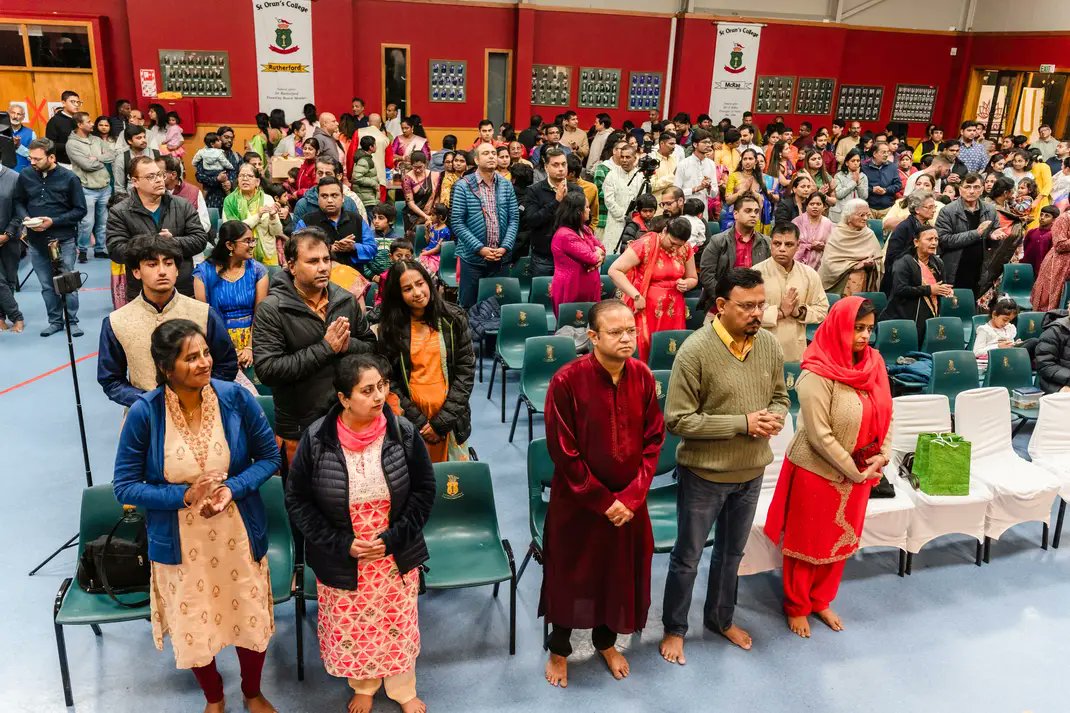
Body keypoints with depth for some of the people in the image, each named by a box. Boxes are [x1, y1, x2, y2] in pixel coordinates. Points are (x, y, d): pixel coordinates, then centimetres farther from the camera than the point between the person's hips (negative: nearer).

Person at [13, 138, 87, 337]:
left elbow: (80, 210, -5)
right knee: (47, 285, 9)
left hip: (63, 240, -3)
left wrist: (53, 221, -15)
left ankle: (72, 321, 14)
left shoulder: (69, 178, -7)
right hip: (36, 241, 3)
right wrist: (24, 218, -7)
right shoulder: (25, 176, 1)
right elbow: (18, 202, 14)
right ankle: (55, 321, 21)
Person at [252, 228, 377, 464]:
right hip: (299, 429, -4)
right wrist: (325, 348, -21)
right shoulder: (271, 309, -12)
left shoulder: (346, 300, 4)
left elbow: (371, 346, 9)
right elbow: (267, 370, -20)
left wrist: (348, 345, -15)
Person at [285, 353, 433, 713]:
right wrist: (341, 544, -14)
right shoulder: (316, 439, -17)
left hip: (397, 556, 0)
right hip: (340, 560, 0)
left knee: (398, 624, 17)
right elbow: (297, 500, -8)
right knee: (351, 628, 18)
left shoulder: (403, 432, -14)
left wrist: (393, 538, -14)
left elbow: (424, 490, -5)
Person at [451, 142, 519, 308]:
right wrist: (479, 248, -16)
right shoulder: (463, 186, -5)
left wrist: (505, 247, -9)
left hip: (501, 258, 3)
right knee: (468, 306, 6)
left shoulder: (506, 185, 7)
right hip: (473, 257, -3)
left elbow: (514, 219, 5)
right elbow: (456, 223, -9)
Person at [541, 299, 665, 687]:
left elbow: (653, 440, -2)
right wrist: (602, 500, -15)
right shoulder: (567, 381, -22)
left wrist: (632, 496, -11)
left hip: (629, 501, 4)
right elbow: (563, 451, -18)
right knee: (571, 575, 13)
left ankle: (606, 641, 45)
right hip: (577, 501, -4)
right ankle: (559, 649, 37)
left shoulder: (642, 376, -8)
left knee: (620, 573, 19)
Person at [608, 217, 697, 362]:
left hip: (673, 312, 4)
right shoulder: (645, 245, -11)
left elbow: (693, 279, 19)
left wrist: (686, 284, -6)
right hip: (645, 309, -4)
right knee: (642, 352, -5)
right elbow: (614, 271, -15)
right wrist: (636, 296, -19)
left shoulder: (685, 249, 4)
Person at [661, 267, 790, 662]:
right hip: (705, 473, -5)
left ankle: (721, 618, 46)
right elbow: (677, 419, -22)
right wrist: (742, 424, -25)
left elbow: (779, 396, 10)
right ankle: (674, 628, 34)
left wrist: (775, 417, -14)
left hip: (751, 471, 5)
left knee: (731, 552, 24)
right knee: (688, 557, 12)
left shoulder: (769, 344, -5)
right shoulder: (695, 350, -23)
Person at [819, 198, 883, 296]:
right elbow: (829, 262, -9)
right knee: (853, 277, -28)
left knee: (859, 275, -26)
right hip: (837, 276, -2)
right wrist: (854, 265, -14)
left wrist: (871, 264, -15)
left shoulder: (869, 235, 7)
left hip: (862, 274, 2)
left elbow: (877, 260, 7)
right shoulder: (836, 233, -1)